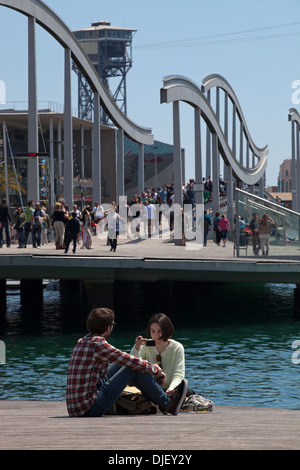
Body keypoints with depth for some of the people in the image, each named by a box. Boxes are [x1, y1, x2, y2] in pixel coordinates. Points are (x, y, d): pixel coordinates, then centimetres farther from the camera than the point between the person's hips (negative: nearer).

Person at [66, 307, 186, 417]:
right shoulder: (98, 344, -15)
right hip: (90, 408, -9)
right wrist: (155, 369, 11)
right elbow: (131, 362, -7)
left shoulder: (82, 342, 13)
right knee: (135, 369, 0)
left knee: (120, 365, 18)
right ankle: (166, 404, 12)